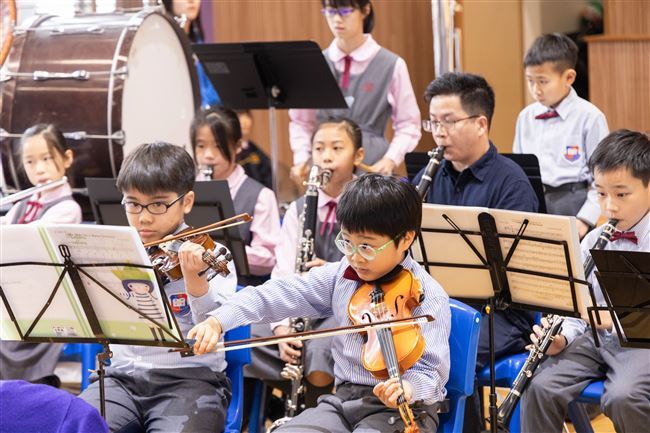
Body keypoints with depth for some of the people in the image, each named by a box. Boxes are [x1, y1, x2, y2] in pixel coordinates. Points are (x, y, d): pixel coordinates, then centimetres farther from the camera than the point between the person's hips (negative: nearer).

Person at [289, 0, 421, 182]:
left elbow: (408, 125, 3)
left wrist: (390, 160, -12)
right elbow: (301, 121, 14)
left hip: (372, 167, -2)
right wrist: (301, 158, -1)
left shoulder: (391, 65, -1)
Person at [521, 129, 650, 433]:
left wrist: (619, 318, -27)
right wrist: (562, 338, -9)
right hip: (596, 340, 5)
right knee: (541, 386, -20)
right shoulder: (592, 241, 10)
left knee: (622, 396, -33)